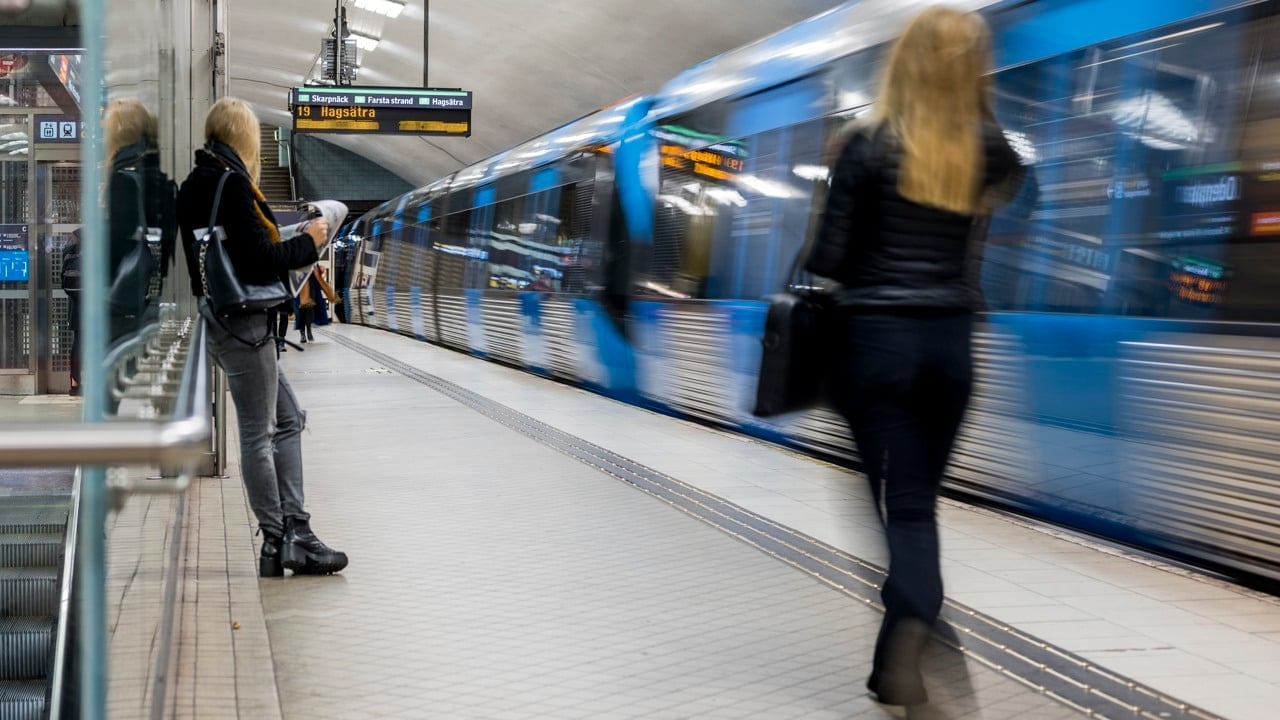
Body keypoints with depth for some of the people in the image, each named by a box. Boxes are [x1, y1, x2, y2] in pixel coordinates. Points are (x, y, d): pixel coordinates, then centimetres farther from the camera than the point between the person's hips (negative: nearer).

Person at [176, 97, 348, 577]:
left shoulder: (193, 186, 13)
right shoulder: (231, 183, -15)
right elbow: (259, 260, -19)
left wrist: (290, 242, 15)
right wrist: (308, 241, -6)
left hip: (218, 316, 10)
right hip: (241, 321, -10)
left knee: (288, 420, 14)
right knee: (258, 433, -2)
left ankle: (295, 533, 14)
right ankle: (279, 542, 7)